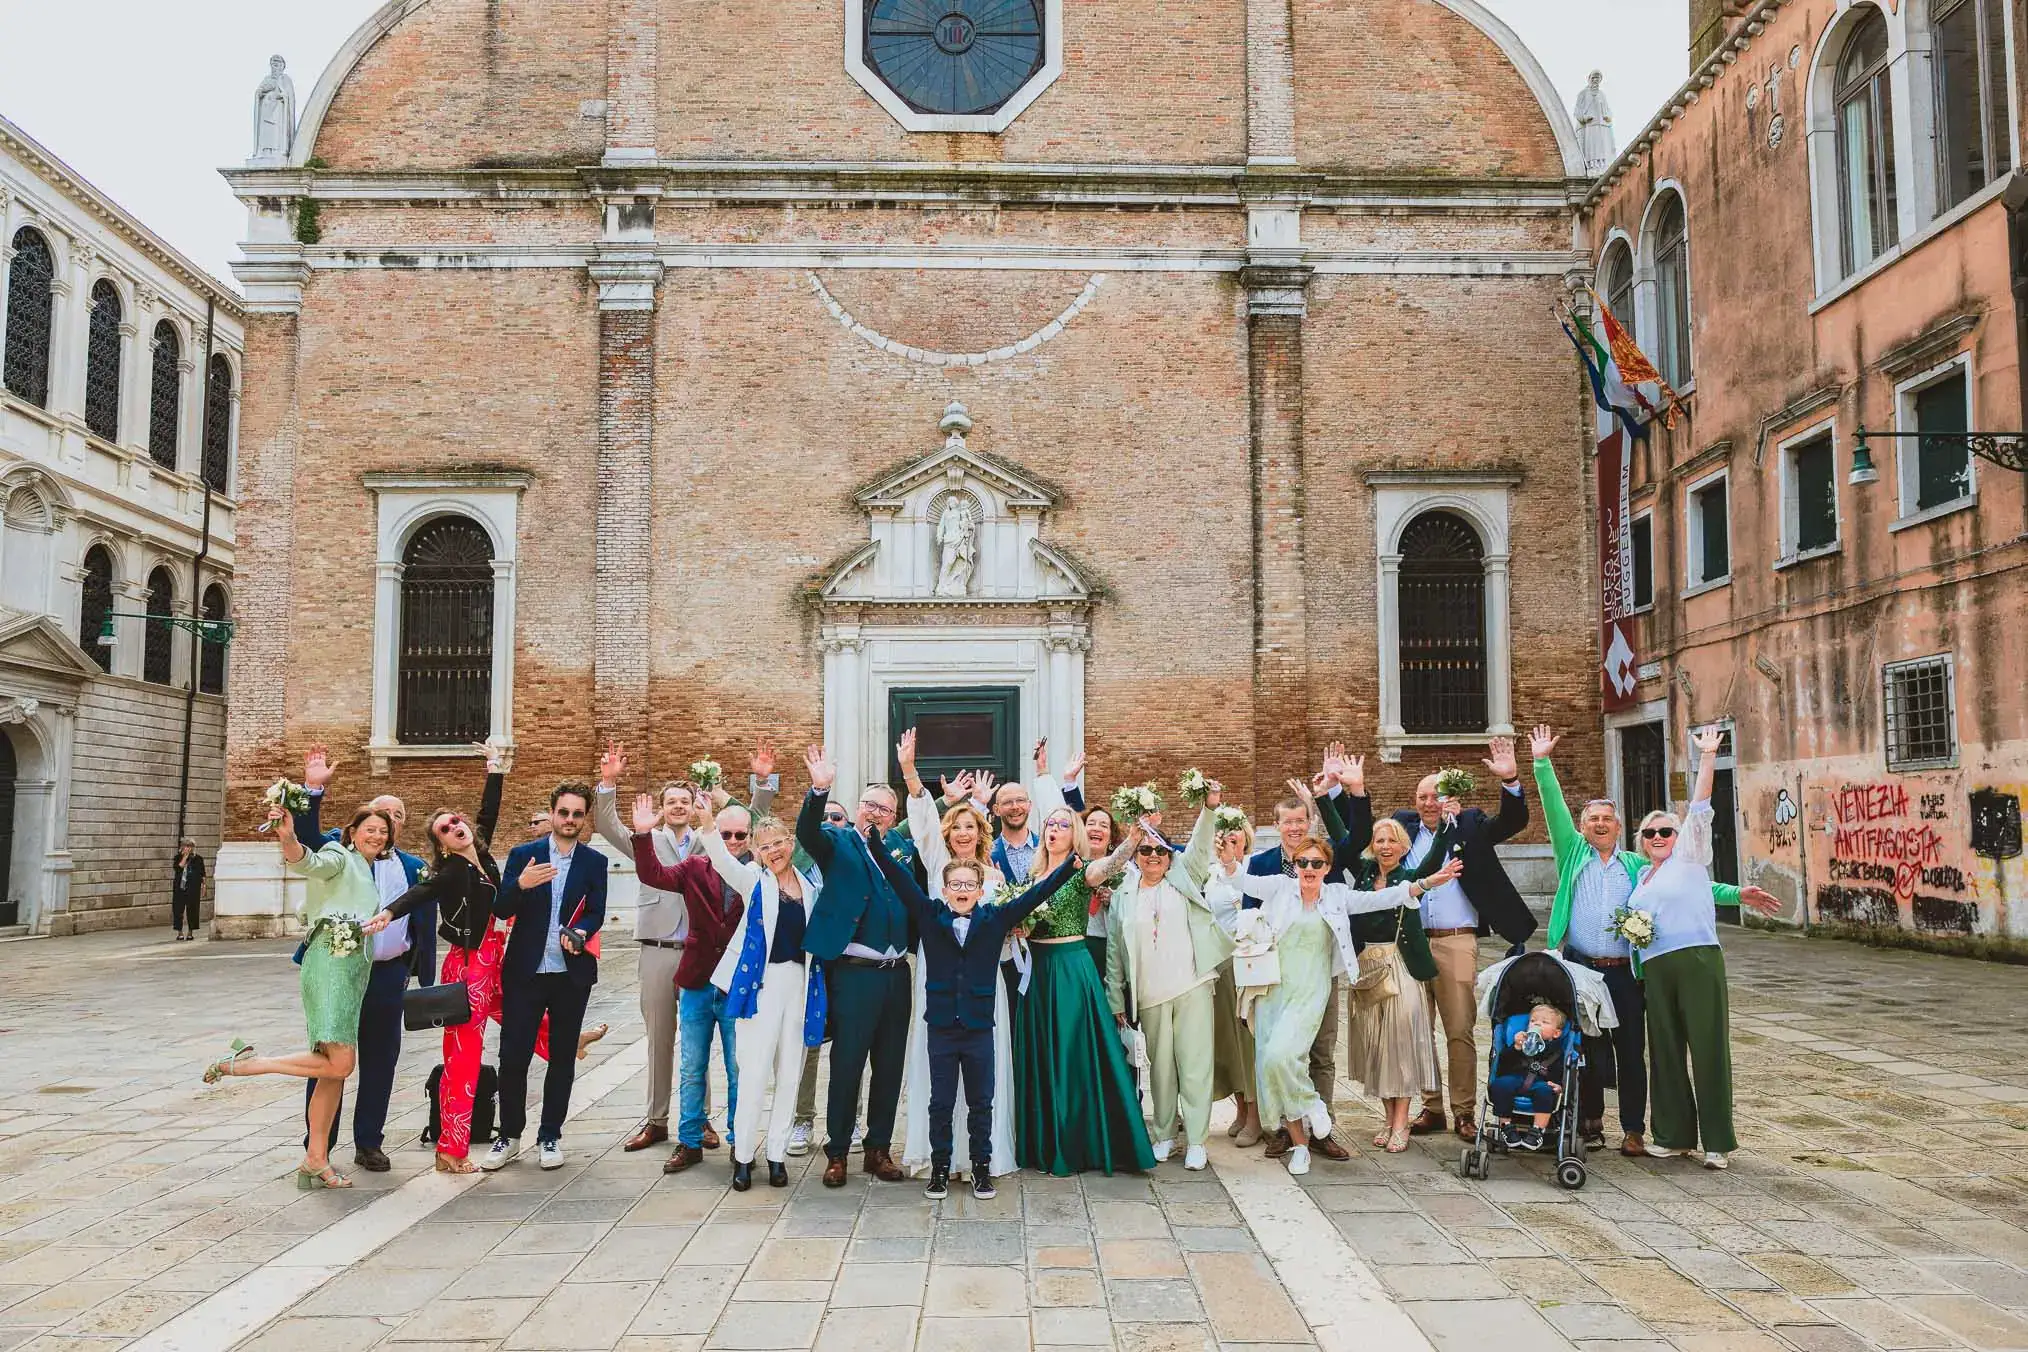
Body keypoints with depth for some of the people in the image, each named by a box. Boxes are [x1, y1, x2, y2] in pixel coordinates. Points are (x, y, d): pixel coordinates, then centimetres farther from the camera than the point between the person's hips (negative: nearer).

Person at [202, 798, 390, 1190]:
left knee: (335, 1069, 6)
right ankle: (244, 1063, -10)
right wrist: (287, 837, -41)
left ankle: (315, 1162, 8)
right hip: (331, 963, -9)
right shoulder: (339, 857, 2)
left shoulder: (366, 873, 27)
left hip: (352, 970, 9)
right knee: (339, 1063, -21)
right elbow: (307, 862, -20)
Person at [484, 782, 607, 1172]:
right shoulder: (522, 855, 2)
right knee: (513, 1056, 2)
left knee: (562, 1057, 9)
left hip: (572, 974, 1)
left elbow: (596, 913, -2)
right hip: (525, 972, 0)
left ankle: (550, 1137, 21)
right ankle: (509, 1136, 18)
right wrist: (520, 885, -25)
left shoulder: (594, 862, 3)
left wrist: (580, 932, -23)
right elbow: (500, 910, -4)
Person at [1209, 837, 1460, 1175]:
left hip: (1310, 992, -1)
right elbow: (1243, 882, -6)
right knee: (1267, 1063, -3)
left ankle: (1310, 1103, 7)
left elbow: (1380, 898, 2)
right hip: (1272, 988, 2)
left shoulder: (1337, 896, 8)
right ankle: (1299, 1141, 12)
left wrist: (1425, 883, -8)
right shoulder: (1280, 887, 5)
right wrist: (1230, 861, -28)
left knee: (1280, 1055, -22)